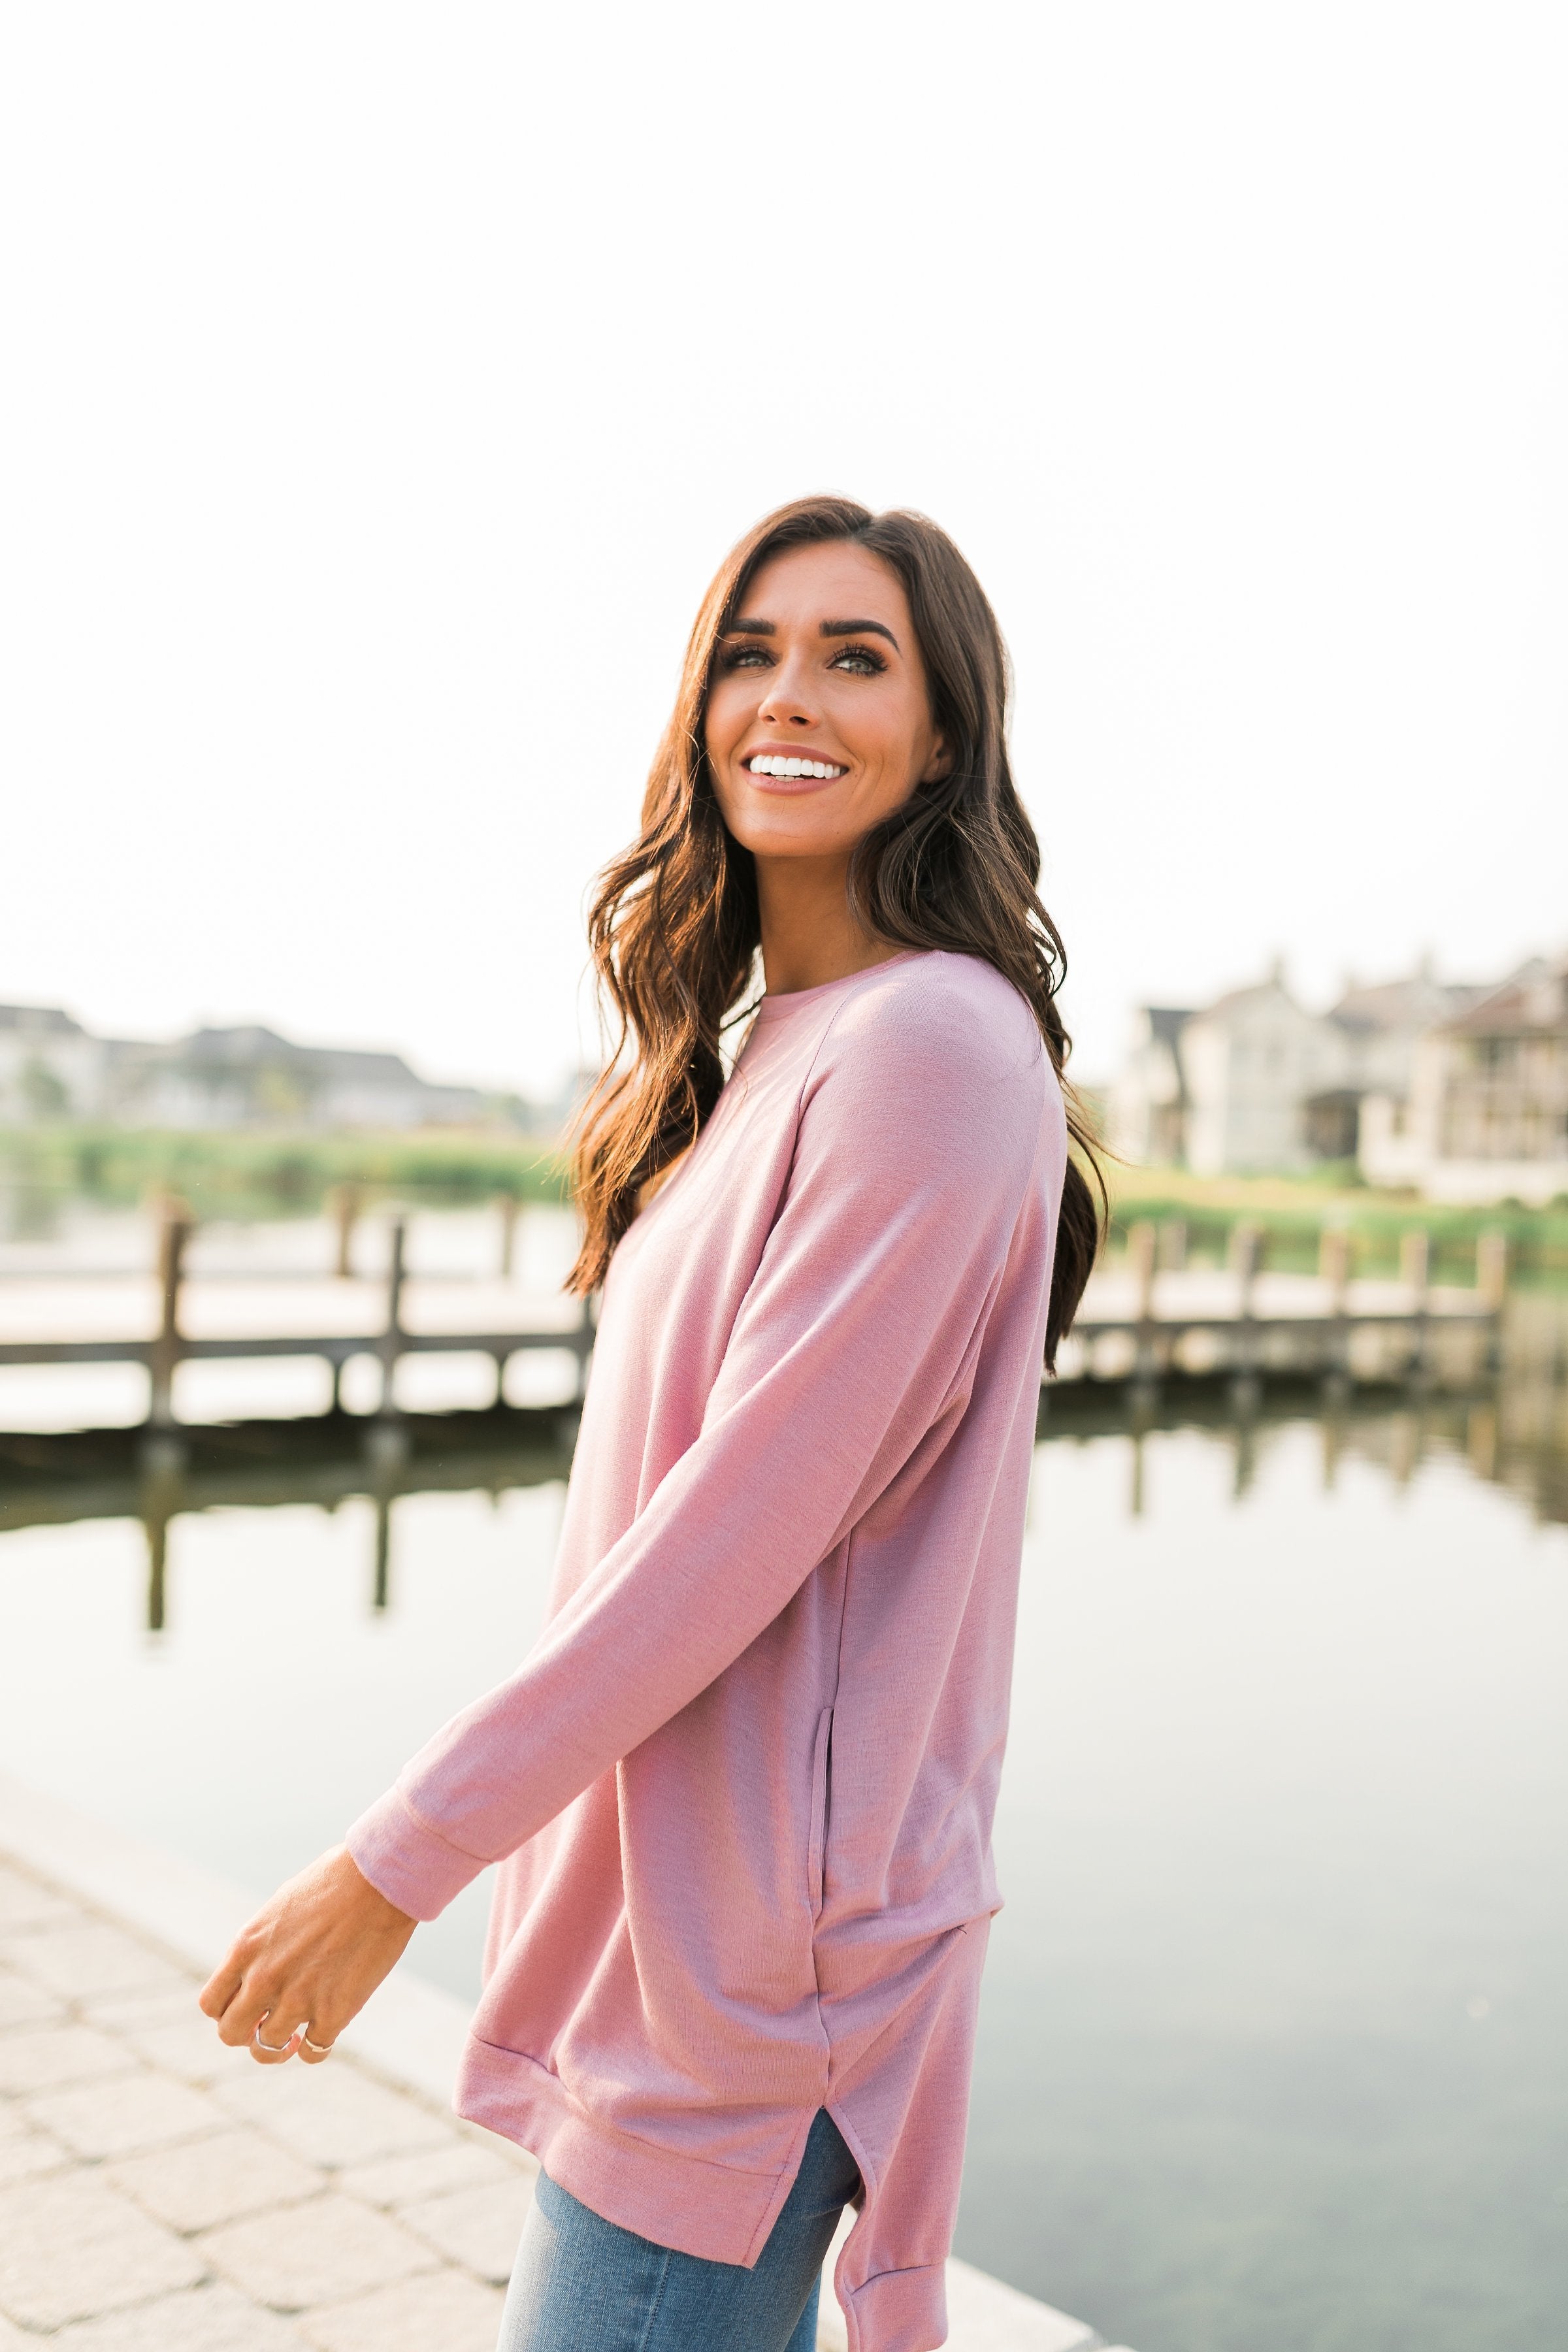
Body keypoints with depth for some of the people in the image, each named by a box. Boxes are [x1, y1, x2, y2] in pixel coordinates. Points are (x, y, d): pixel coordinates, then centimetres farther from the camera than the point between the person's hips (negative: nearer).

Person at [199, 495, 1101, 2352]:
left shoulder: (931, 1047, -18)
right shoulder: (768, 1047, 11)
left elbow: (749, 1515, -21)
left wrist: (401, 1861, -15)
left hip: (759, 1952, -8)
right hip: (676, 1896, 9)